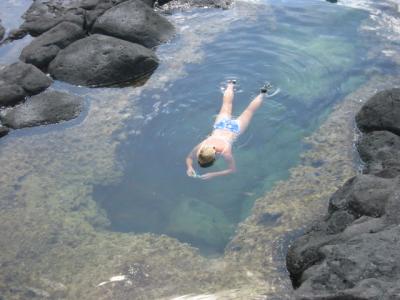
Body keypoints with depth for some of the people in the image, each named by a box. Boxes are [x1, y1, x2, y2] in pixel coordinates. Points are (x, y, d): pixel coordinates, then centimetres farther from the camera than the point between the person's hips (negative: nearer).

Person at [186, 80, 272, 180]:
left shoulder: (225, 152, -43)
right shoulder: (200, 147, -34)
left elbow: (233, 169, -31)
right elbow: (189, 158, -16)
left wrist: (213, 175, -41)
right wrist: (189, 167, -39)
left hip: (234, 128, -3)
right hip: (221, 125, 3)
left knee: (250, 110, 25)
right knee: (227, 103, 33)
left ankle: (262, 93, 47)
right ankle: (230, 85, 59)